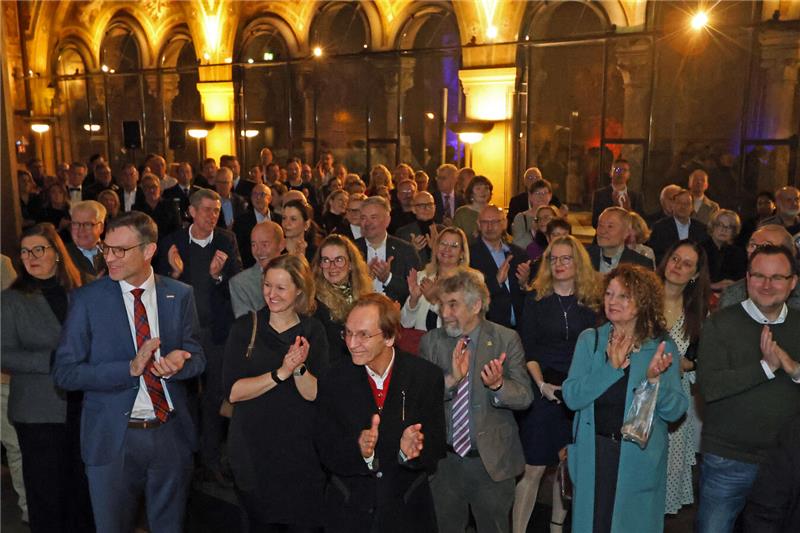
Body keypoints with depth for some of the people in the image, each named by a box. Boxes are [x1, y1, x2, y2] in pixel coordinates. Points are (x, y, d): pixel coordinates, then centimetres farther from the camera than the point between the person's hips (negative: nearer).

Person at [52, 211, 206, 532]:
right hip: (112, 437, -1)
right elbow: (64, 373, -9)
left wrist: (178, 363, -20)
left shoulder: (180, 295, -2)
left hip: (171, 433, 2)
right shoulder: (88, 300, -7)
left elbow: (196, 358, 4)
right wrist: (130, 368, -22)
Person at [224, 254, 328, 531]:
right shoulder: (245, 327, -4)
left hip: (302, 453, 0)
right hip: (253, 450, 0)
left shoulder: (313, 331, -3)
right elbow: (232, 391, -13)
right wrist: (280, 373, -23)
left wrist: (299, 368, -26)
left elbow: (315, 395, -8)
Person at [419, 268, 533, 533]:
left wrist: (498, 385, -30)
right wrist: (451, 379, -28)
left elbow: (525, 397, -10)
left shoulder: (507, 339, -7)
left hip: (492, 460, -1)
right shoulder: (431, 341, -3)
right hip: (443, 461, 1)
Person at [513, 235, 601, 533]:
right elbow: (527, 349, -3)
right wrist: (541, 384, -14)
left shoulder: (590, 302, 5)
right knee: (534, 467, -2)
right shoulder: (536, 298, 0)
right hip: (542, 389, -2)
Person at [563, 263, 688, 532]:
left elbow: (675, 411, -10)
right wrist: (612, 367, -20)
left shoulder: (662, 347, -5)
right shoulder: (590, 340, -2)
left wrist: (653, 379, -27)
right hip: (593, 453, 1)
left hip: (639, 458, -1)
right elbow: (571, 397, -12)